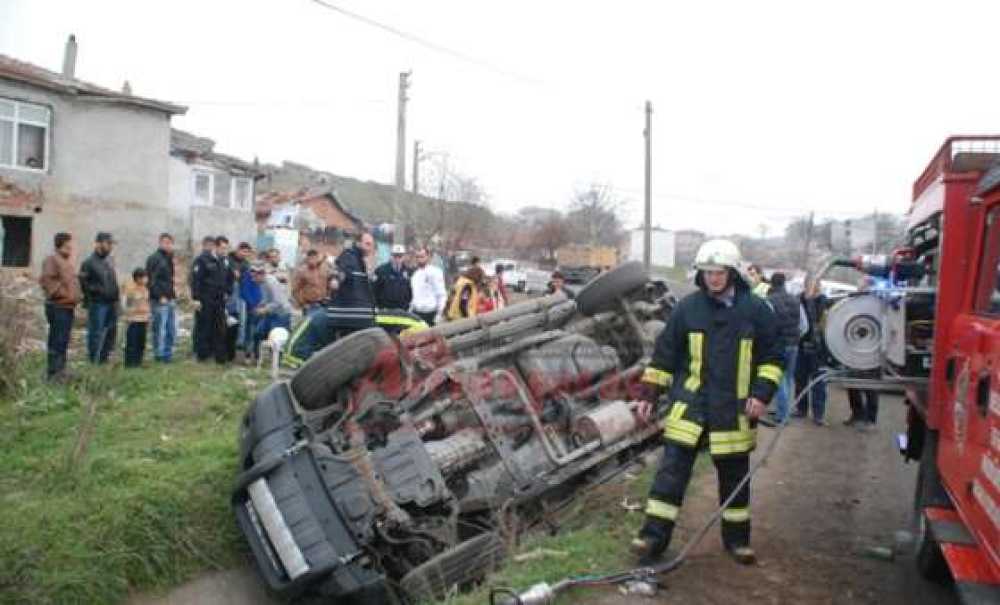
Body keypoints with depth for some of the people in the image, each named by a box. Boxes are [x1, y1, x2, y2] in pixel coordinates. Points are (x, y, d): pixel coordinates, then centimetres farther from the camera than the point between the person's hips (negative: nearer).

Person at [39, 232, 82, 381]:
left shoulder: (67, 261, 20)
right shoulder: (51, 260, -10)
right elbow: (46, 280, -22)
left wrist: (77, 295, 15)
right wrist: (62, 294, -21)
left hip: (68, 307, 10)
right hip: (58, 307, -10)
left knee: (64, 341, 14)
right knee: (57, 341, -8)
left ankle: (60, 369, 22)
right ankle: (53, 373, -5)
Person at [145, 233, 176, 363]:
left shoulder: (169, 258, 18)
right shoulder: (154, 258, -8)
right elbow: (152, 280, -14)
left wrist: (173, 295, 12)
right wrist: (160, 296, -18)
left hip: (170, 300, 8)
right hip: (160, 301, -8)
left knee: (172, 330, 10)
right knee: (160, 329, -4)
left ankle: (167, 355, 18)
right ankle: (159, 356, 5)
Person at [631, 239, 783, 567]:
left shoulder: (756, 309, -2)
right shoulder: (688, 306, -1)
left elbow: (771, 357, 5)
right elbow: (664, 354, 4)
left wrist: (762, 393, -8)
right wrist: (648, 394, 1)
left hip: (734, 408, 0)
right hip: (690, 403, 0)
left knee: (734, 475, 13)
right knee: (672, 468, -4)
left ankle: (736, 537, 29)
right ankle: (654, 535, 3)